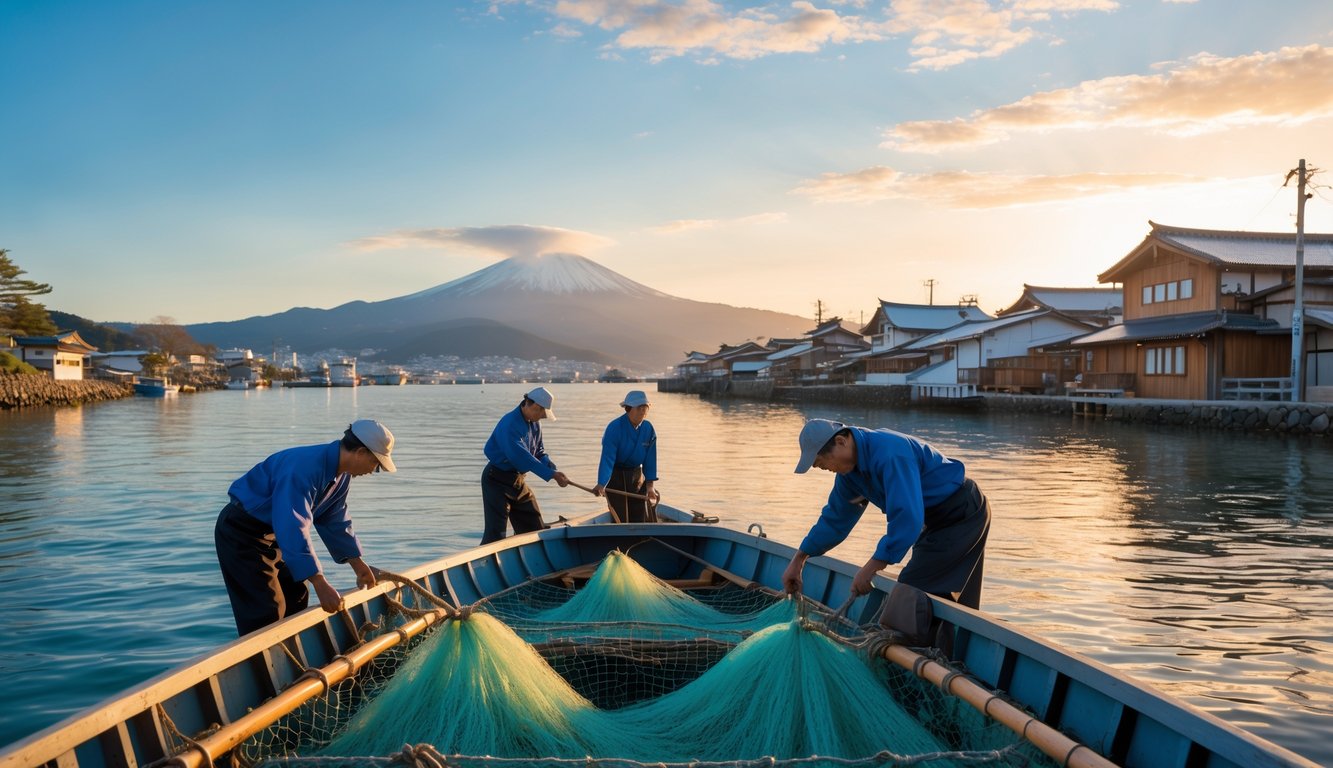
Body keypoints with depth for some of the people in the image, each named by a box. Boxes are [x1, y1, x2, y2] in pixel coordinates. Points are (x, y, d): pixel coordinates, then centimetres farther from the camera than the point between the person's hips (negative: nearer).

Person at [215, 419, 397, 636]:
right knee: (267, 612, -13)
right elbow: (293, 528, -40)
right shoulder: (304, 468, -34)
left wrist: (357, 563, 11)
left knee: (296, 599, 12)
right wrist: (320, 584, -43)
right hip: (240, 531, -10)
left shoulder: (341, 474, -3)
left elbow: (334, 520, 11)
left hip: (273, 531, 10)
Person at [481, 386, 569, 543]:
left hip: (517, 480, 9)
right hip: (497, 481, -9)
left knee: (534, 527, 12)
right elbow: (520, 456, -33)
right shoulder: (509, 424, -24)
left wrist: (554, 470, -10)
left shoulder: (534, 424, 5)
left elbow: (539, 453, 11)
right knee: (496, 533, -11)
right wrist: (550, 474, -34)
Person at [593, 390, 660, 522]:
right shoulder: (614, 428, -22)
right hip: (615, 476, -5)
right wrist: (601, 484, -41)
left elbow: (650, 460, -2)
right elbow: (607, 459, -29)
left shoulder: (648, 429, -6)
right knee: (619, 517, -3)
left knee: (641, 517, 6)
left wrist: (650, 485, -9)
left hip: (637, 476, 5)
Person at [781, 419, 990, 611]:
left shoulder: (889, 453, -32)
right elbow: (836, 517, 10)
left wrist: (871, 568, -34)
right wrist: (798, 560, 11)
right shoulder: (850, 470, -1)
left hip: (963, 514, -10)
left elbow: (907, 518, -38)